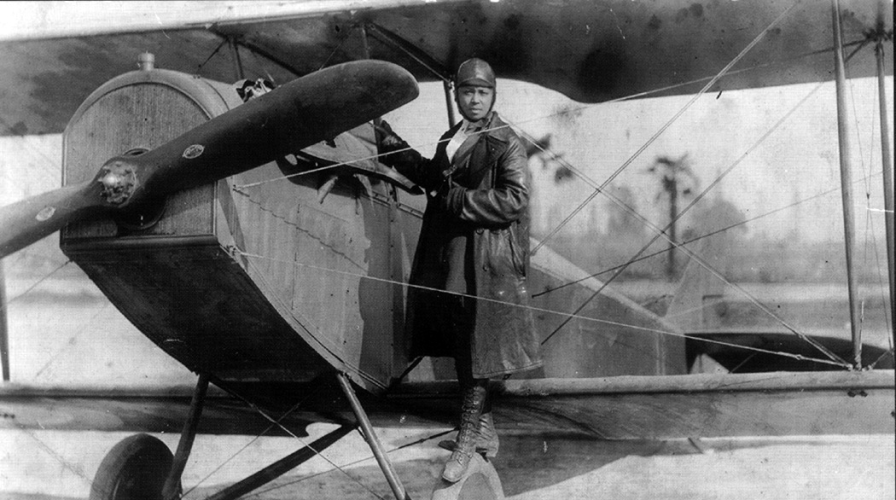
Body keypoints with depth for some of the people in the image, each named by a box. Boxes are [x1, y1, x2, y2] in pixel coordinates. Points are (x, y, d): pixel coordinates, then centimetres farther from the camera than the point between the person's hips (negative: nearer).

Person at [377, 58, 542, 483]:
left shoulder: (505, 143, -10)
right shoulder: (452, 138, 14)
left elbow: (514, 200, -19)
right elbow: (433, 177, 26)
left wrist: (459, 201, -18)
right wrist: (393, 146, 21)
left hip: (485, 260, -8)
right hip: (447, 255, 8)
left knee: (476, 351, -1)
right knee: (461, 349, 16)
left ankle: (468, 440, 8)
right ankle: (484, 431, 30)